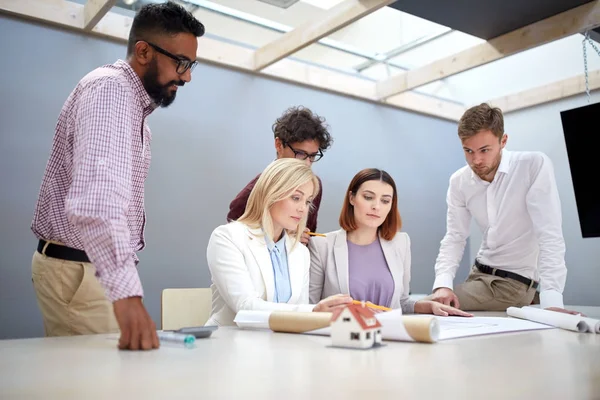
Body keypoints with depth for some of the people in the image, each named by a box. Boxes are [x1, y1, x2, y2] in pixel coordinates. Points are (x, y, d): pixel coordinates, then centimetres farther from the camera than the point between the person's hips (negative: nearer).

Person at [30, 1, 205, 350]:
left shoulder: (132, 101, 17)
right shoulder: (111, 88, -17)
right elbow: (96, 197, -34)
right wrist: (126, 292, -45)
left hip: (92, 268, 9)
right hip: (78, 270, -9)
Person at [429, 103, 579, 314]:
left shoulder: (535, 165, -19)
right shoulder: (458, 182, -3)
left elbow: (550, 236, -24)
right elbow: (454, 238, -2)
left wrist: (551, 300, -33)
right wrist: (443, 284, -20)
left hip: (515, 281, -6)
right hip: (479, 273, 6)